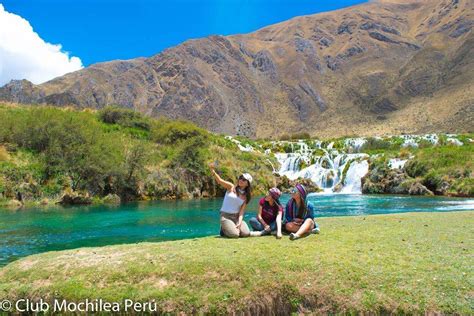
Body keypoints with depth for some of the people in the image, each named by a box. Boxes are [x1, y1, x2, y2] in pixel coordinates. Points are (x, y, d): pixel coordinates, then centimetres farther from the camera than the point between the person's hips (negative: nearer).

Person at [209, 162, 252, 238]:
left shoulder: (245, 196, 6)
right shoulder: (231, 187, -3)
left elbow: (241, 211, -1)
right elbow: (219, 180, -19)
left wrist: (239, 222, -18)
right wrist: (212, 170, -37)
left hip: (237, 217, 4)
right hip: (226, 216, -4)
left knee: (246, 233, -16)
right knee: (234, 235, -24)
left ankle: (231, 228, 14)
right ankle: (224, 229, 9)